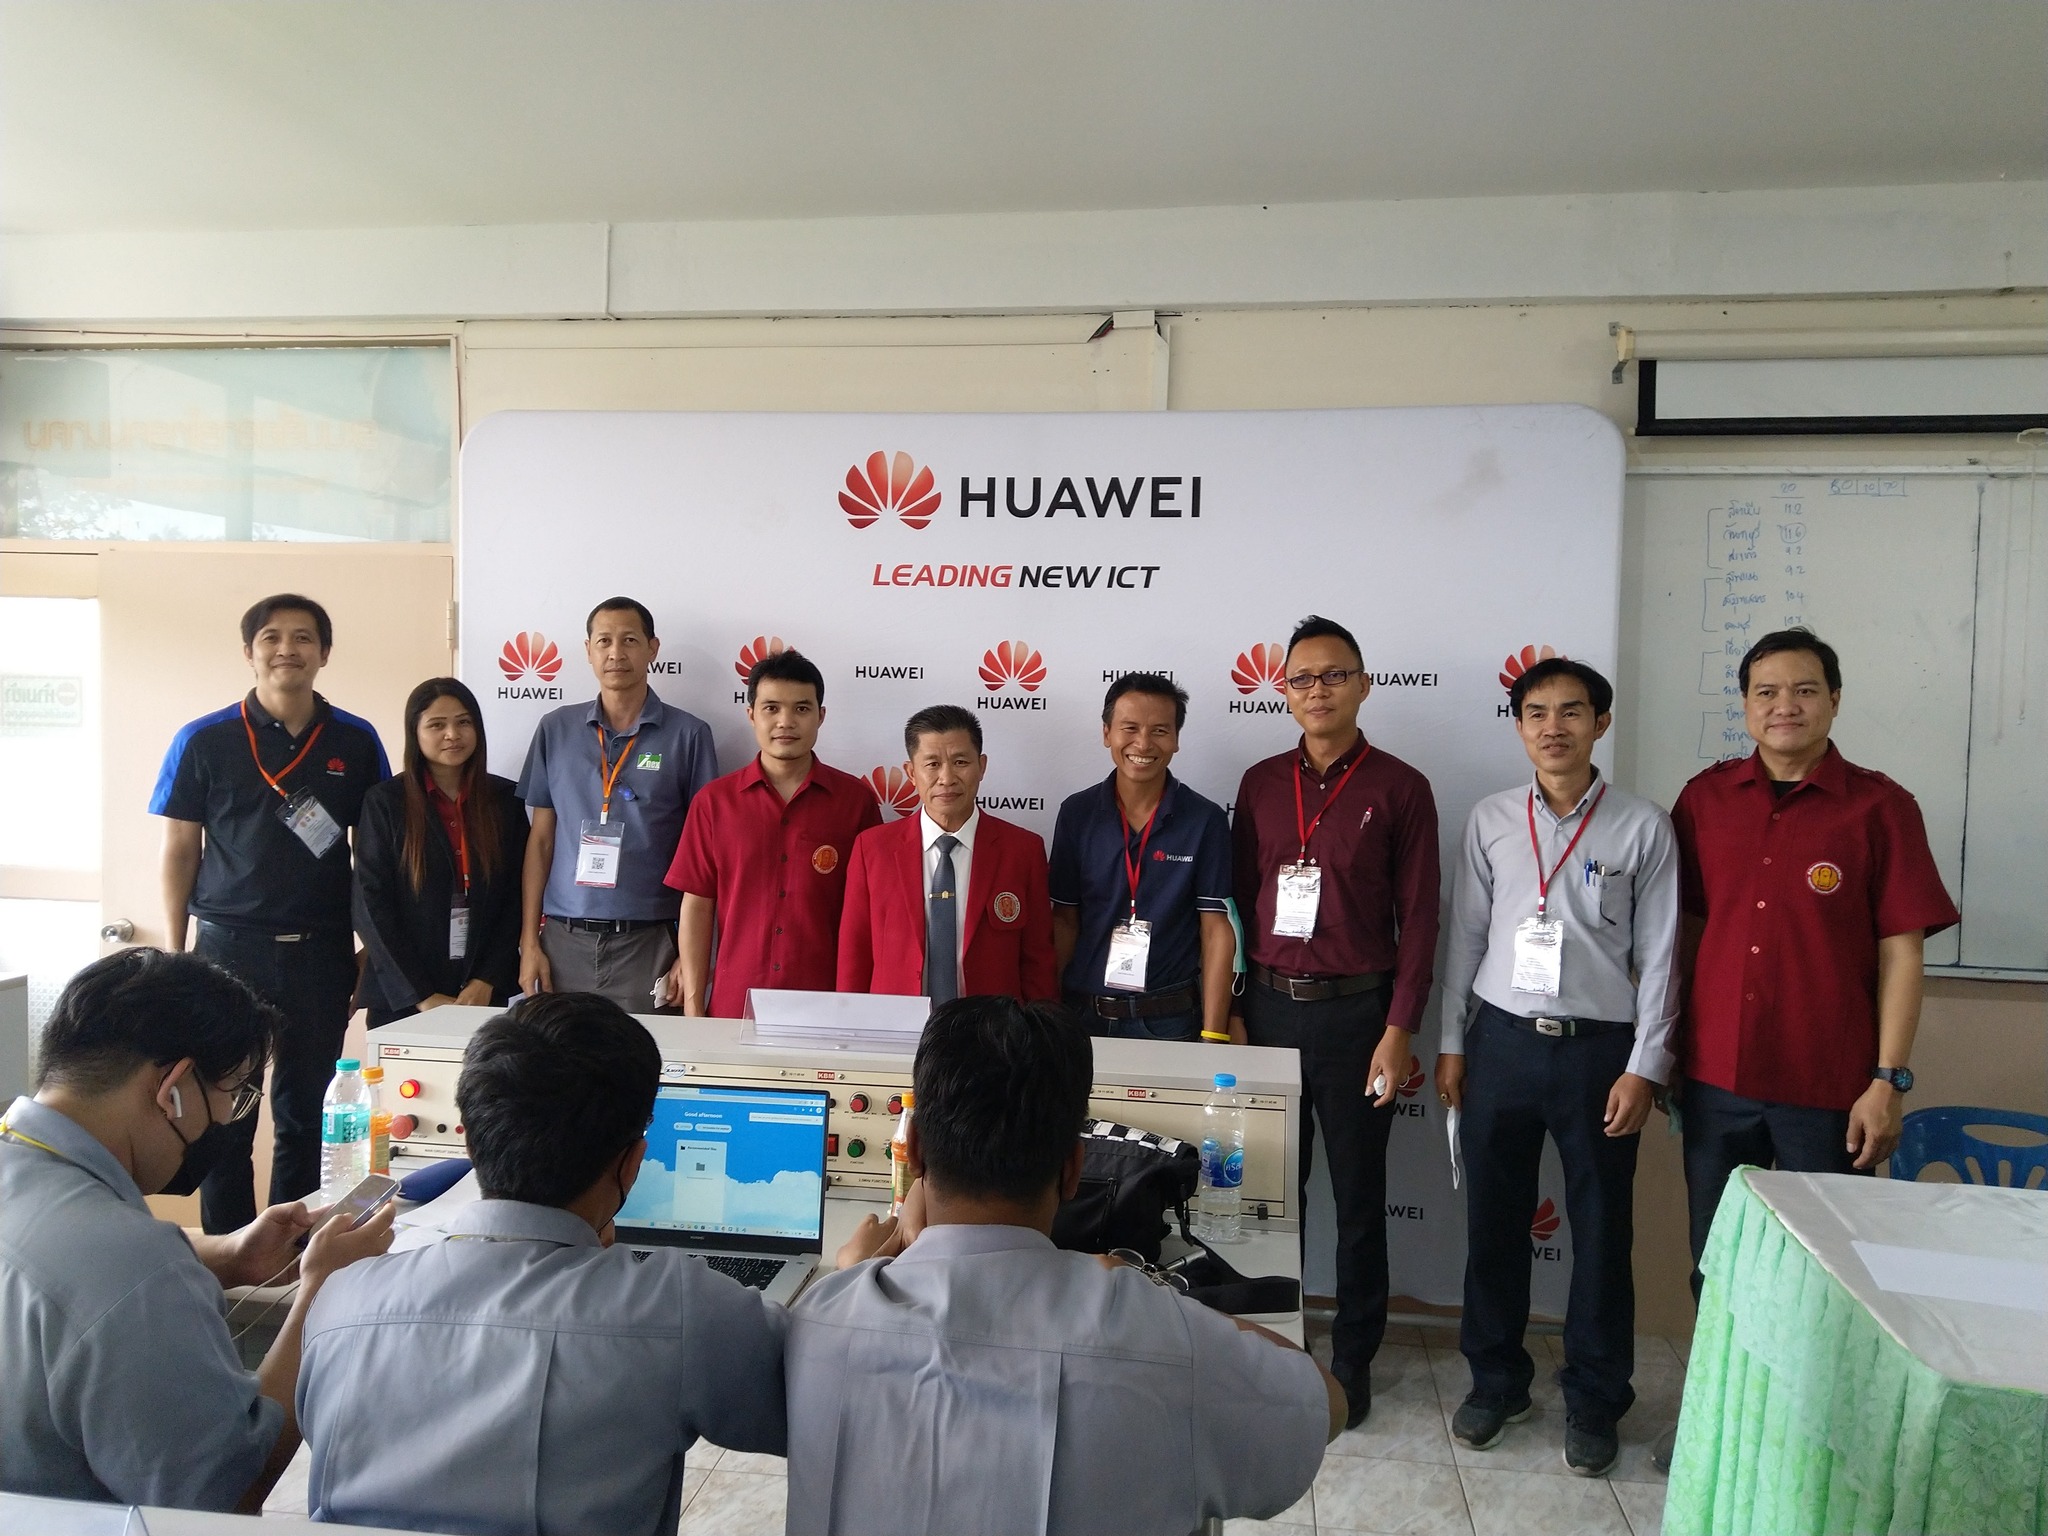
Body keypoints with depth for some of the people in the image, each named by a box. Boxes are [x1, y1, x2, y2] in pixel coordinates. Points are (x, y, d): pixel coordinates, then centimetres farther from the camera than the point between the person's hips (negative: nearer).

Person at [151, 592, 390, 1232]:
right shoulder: (203, 741, 1)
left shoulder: (356, 742, 4)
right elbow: (179, 851, 4)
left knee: (306, 1114, 10)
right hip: (229, 946, -1)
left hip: (322, 952, 1)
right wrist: (173, 955, -1)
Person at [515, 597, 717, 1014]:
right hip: (563, 941, 2)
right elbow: (540, 840, 10)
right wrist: (529, 941, 4)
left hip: (647, 943, -2)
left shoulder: (688, 735, 0)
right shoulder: (555, 729, 7)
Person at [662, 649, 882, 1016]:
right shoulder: (714, 801, 2)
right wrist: (693, 1007, -2)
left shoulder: (855, 799, -2)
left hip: (826, 1005, -1)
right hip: (733, 1005, 1)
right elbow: (697, 906, 2)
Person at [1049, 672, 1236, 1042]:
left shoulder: (1206, 821, -7)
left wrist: (1213, 1035, -11)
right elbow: (1065, 920, 3)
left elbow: (1216, 930, -6)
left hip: (1169, 1020, -2)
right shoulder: (1076, 814, -2)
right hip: (1083, 1013, 2)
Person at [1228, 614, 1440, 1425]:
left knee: (1358, 1193, 9)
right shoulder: (1261, 783, 6)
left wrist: (1398, 1031, -9)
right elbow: (1238, 901, 8)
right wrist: (1231, 1011, 5)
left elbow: (1417, 919, -4)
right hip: (1268, 1007, 3)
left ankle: (1353, 1357, 25)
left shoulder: (1399, 789, -3)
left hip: (1353, 1010, -3)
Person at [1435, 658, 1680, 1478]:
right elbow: (1465, 937, 6)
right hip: (1502, 1040, 2)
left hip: (1599, 1047, -2)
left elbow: (1659, 955, -3)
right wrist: (1451, 1043, 5)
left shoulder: (1643, 827, -3)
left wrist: (1644, 1066, -7)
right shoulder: (1490, 820, 3)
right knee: (1493, 1221, 11)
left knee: (1601, 1231, 9)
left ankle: (1593, 1401, 27)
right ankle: (1496, 1379, 30)